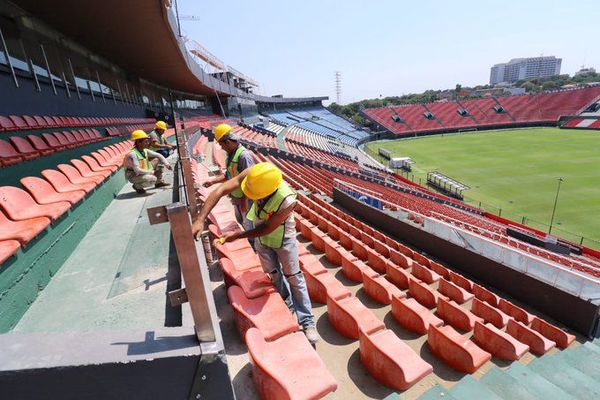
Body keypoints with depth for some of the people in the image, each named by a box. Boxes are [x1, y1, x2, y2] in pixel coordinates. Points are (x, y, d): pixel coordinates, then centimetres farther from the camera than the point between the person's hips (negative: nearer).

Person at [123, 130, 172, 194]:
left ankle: (158, 182, 12)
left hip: (143, 172, 8)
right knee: (153, 179, -35)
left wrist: (166, 164, -9)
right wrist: (153, 172, -28)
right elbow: (137, 170, -32)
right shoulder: (132, 154, -27)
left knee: (158, 160, 3)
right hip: (134, 176, -8)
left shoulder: (145, 151, -5)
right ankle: (137, 186, -2)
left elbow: (158, 155, 5)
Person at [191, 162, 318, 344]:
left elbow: (267, 229, -28)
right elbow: (221, 190, -32)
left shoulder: (288, 201, -41)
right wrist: (200, 219, -38)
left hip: (283, 238, -4)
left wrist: (237, 235, -25)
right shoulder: (252, 174, -31)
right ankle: (289, 304, 44)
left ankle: (307, 321, 23)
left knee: (294, 277, 7)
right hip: (261, 235, 5)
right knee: (273, 274, 18)